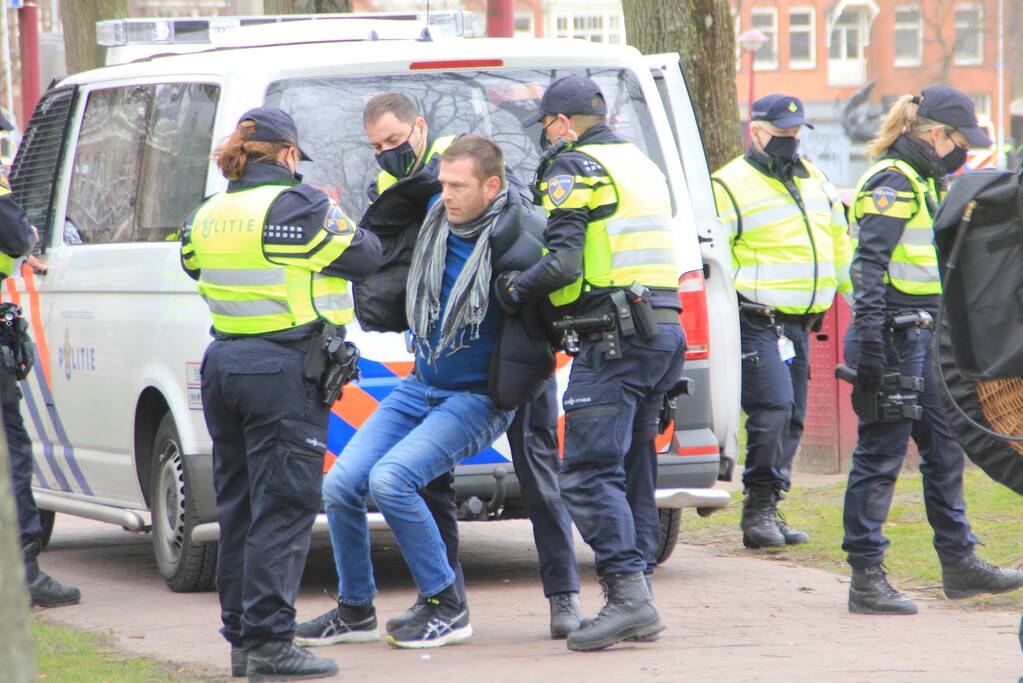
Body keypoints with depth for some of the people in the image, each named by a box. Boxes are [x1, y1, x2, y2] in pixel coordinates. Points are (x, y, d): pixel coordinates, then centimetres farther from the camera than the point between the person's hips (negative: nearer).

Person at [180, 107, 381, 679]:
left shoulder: (209, 215, 9)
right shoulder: (297, 205, -12)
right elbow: (364, 255, -6)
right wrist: (334, 220, 15)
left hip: (225, 363, 7)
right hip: (285, 369, -7)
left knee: (240, 504, 14)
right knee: (283, 506, -5)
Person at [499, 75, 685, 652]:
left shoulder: (573, 168, -4)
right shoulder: (642, 164, 23)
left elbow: (564, 261, -15)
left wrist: (513, 291, -1)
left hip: (616, 337, -9)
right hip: (666, 329, 9)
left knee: (589, 473, -10)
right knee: (633, 469, 11)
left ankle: (628, 594, -18)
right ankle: (637, 607, 9)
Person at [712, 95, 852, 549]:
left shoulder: (814, 181, 18)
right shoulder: (731, 186, -4)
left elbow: (839, 247, 25)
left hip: (800, 323, 7)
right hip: (758, 320, -7)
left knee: (792, 420, 7)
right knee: (773, 410, -18)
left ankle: (768, 511, 13)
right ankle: (759, 507, -9)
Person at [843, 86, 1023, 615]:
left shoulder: (925, 182, 18)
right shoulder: (893, 182, -13)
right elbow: (869, 263, -21)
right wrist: (869, 340, -27)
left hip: (923, 338, 10)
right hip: (894, 338, -10)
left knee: (946, 450, 14)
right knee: (880, 457, -5)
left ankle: (959, 563, 22)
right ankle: (866, 580, -2)